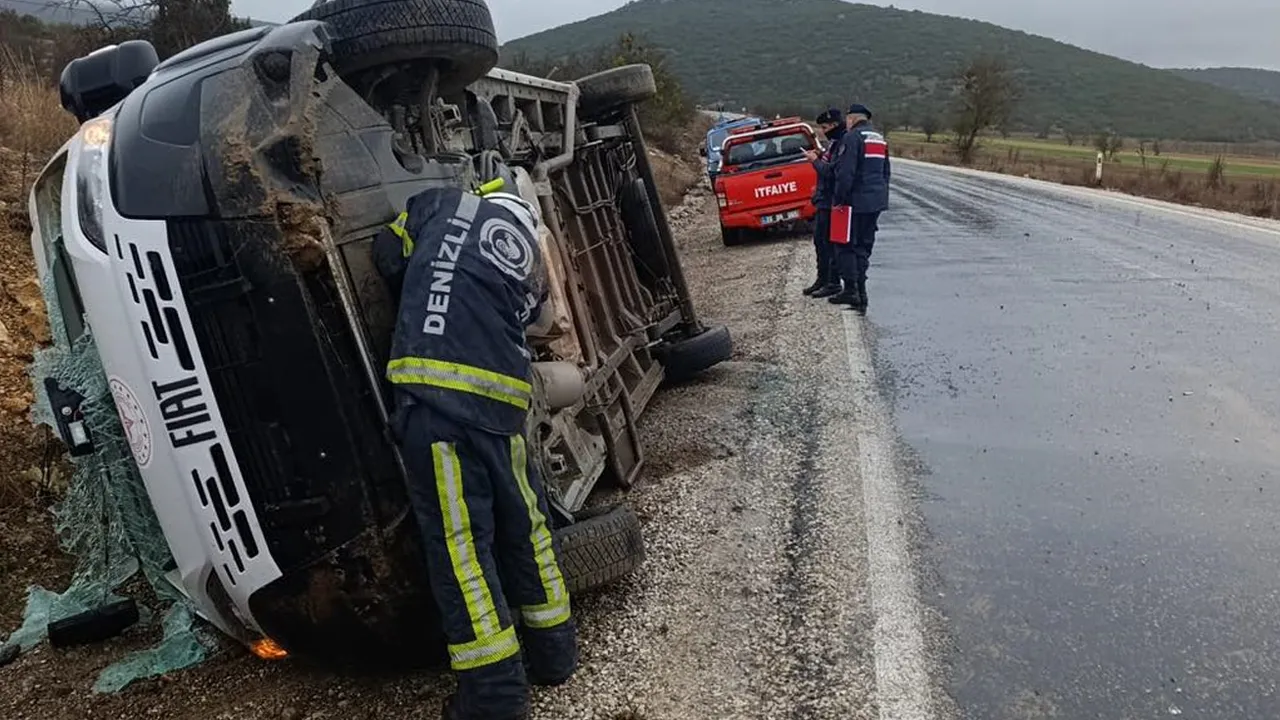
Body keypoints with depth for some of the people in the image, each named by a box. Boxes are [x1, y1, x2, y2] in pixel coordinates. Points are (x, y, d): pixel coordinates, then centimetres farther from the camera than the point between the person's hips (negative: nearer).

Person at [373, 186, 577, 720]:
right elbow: (525, 321, 19)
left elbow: (389, 257, 18)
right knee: (525, 523, 19)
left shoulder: (443, 205, 13)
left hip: (436, 400, -3)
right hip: (499, 406, 4)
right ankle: (553, 651, 33)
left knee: (461, 543, 1)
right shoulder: (531, 263, 21)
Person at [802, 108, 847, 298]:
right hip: (824, 200, 10)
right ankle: (823, 279, 27)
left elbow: (831, 171, -24)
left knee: (830, 242, -4)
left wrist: (815, 160, -12)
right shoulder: (833, 143, 14)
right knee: (819, 240, 17)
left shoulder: (843, 144, -18)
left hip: (832, 202, -10)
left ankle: (833, 283, 4)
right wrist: (820, 157, 6)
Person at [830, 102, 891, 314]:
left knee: (846, 245, 0)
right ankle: (860, 293, 13)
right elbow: (885, 173, 22)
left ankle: (851, 290, -3)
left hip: (857, 201, -8)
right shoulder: (881, 139, 18)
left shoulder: (852, 137, -10)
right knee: (863, 247, 12)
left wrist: (839, 199, -12)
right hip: (877, 201, 8)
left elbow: (845, 173, -17)